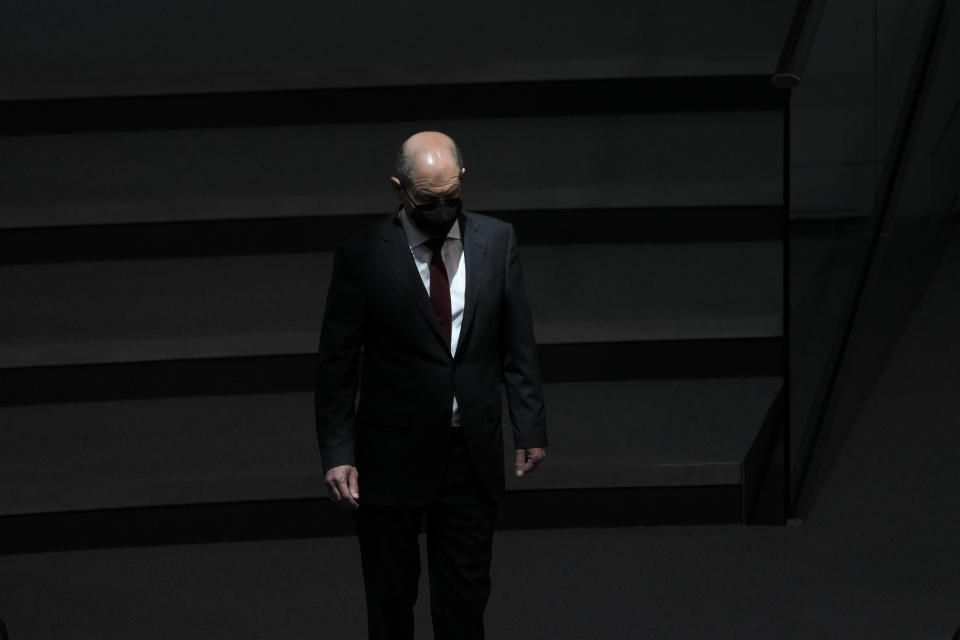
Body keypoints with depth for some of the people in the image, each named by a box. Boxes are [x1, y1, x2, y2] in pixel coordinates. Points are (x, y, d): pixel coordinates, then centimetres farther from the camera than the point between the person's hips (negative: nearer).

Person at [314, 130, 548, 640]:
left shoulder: (496, 241, 0)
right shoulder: (362, 256, -9)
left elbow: (518, 344, 7)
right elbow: (336, 365, -6)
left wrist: (530, 427, 4)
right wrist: (337, 454, -11)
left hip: (473, 455, 2)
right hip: (392, 457, -2)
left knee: (465, 596, 7)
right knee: (391, 598, 10)